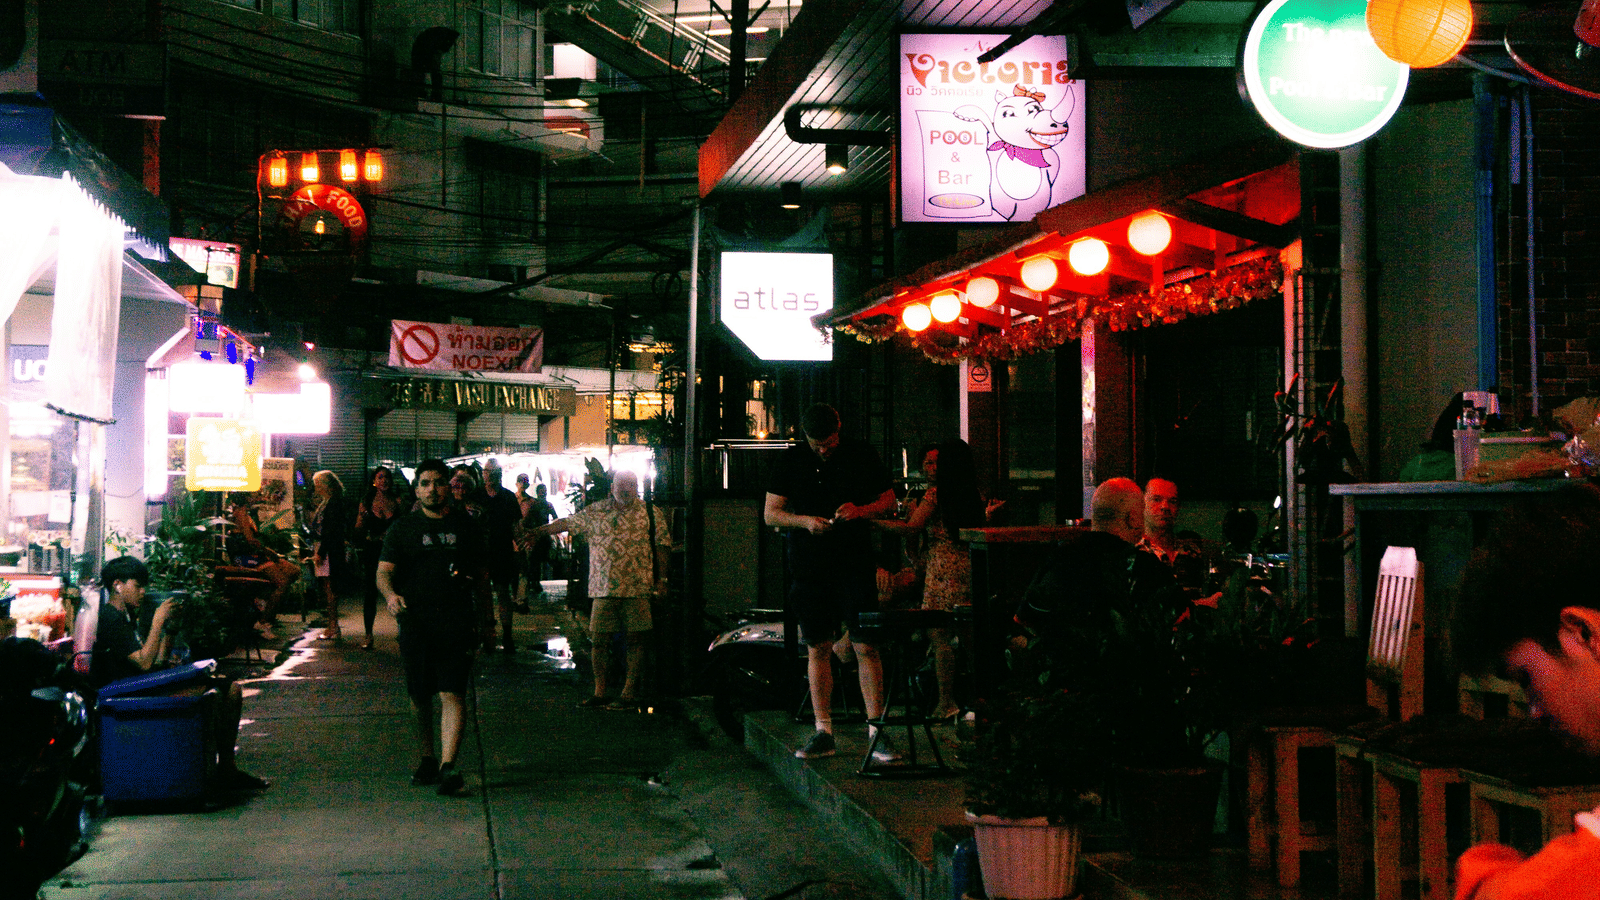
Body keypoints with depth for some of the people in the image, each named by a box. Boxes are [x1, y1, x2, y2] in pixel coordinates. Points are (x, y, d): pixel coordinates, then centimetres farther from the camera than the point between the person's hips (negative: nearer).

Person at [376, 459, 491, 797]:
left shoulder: (466, 526, 12)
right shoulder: (403, 527, 9)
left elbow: (481, 571, 20)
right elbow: (384, 572, 2)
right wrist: (390, 595, -19)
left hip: (457, 621, -1)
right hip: (415, 620, 1)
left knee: (453, 694, -12)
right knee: (419, 696, 9)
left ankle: (448, 765, -19)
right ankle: (426, 760, 25)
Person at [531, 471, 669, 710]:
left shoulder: (650, 513, 6)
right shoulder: (595, 512, 11)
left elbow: (662, 544, 6)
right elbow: (566, 523, 15)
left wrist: (661, 578, 0)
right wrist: (535, 532, 12)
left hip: (638, 588, -2)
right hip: (603, 588, 2)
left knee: (636, 639, -2)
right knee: (599, 639, 2)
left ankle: (630, 693, 4)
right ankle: (601, 692, 12)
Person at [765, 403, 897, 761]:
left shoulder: (861, 455, 3)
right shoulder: (792, 461, 6)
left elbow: (889, 499, 8)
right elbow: (770, 514, 5)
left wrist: (861, 510, -12)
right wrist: (804, 521, -14)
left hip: (856, 567, -2)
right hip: (809, 568, 2)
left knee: (866, 647, -6)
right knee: (818, 649, 5)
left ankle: (876, 730, -2)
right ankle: (823, 732, 11)